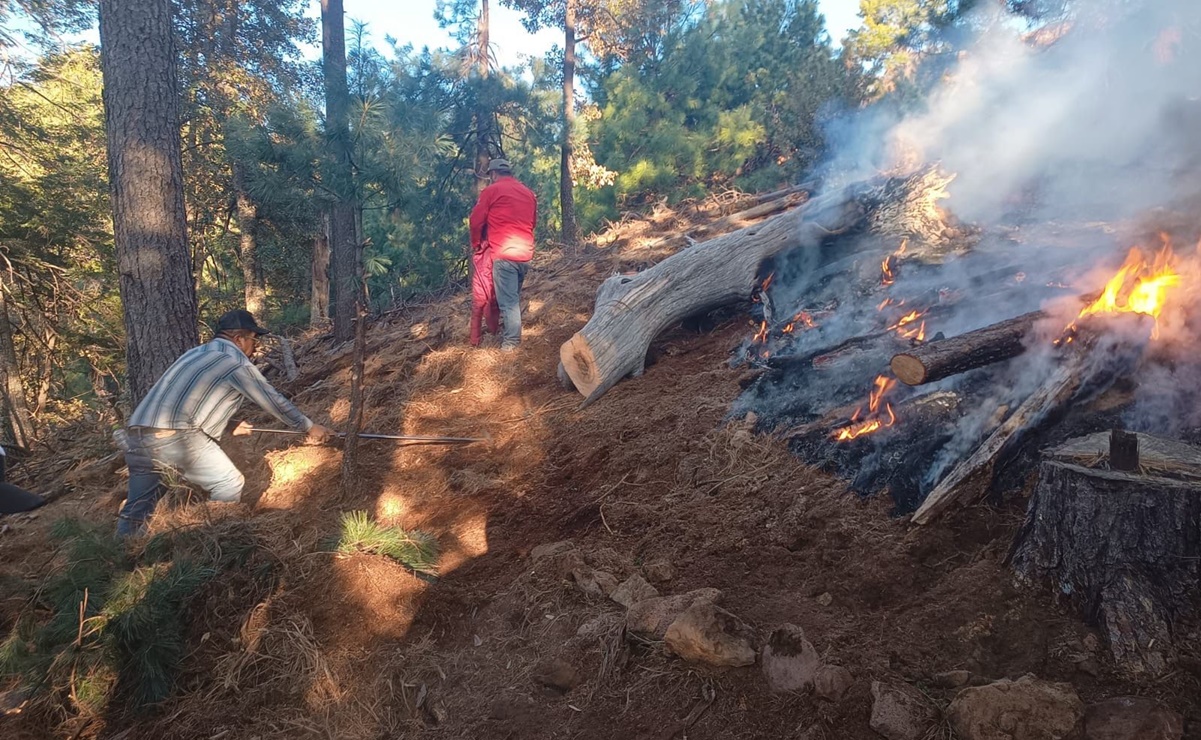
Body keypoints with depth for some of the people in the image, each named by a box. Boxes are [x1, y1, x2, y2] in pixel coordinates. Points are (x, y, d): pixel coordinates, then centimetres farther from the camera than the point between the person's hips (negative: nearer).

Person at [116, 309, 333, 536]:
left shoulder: (194, 354, 27)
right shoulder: (236, 362, 3)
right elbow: (274, 401, 10)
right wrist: (310, 427, 23)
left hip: (136, 434, 9)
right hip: (174, 436, -8)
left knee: (137, 507, 16)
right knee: (229, 484, 3)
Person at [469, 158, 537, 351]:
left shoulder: (491, 191, -2)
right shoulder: (529, 193, 15)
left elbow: (476, 220, 0)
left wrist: (476, 243, 16)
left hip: (504, 253, -6)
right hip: (525, 253, 6)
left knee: (508, 299, -3)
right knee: (514, 295, 19)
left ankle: (511, 341, -1)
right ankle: (510, 332, 27)